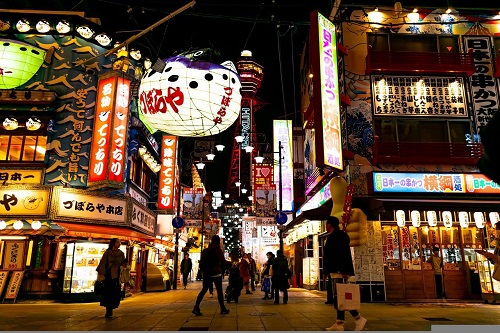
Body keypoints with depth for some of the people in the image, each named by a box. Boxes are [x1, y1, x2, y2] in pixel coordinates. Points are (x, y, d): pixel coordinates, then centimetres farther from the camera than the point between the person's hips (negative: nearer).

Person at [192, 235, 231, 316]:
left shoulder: (205, 250, 7)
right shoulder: (218, 250, -10)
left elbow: (201, 263, 9)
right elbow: (223, 262, -14)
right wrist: (231, 263, 1)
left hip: (207, 274, 5)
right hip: (216, 273, -5)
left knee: (204, 290, 10)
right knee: (219, 290, 4)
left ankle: (196, 307, 1)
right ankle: (223, 309, 11)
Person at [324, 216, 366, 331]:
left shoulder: (338, 235, -11)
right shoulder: (334, 236, 19)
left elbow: (344, 254, -20)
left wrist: (343, 270, -26)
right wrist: (329, 271, 21)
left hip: (339, 271, -11)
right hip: (336, 271, 11)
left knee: (340, 297, -11)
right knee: (338, 297, 8)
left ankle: (359, 319, -6)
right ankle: (339, 324, 10)